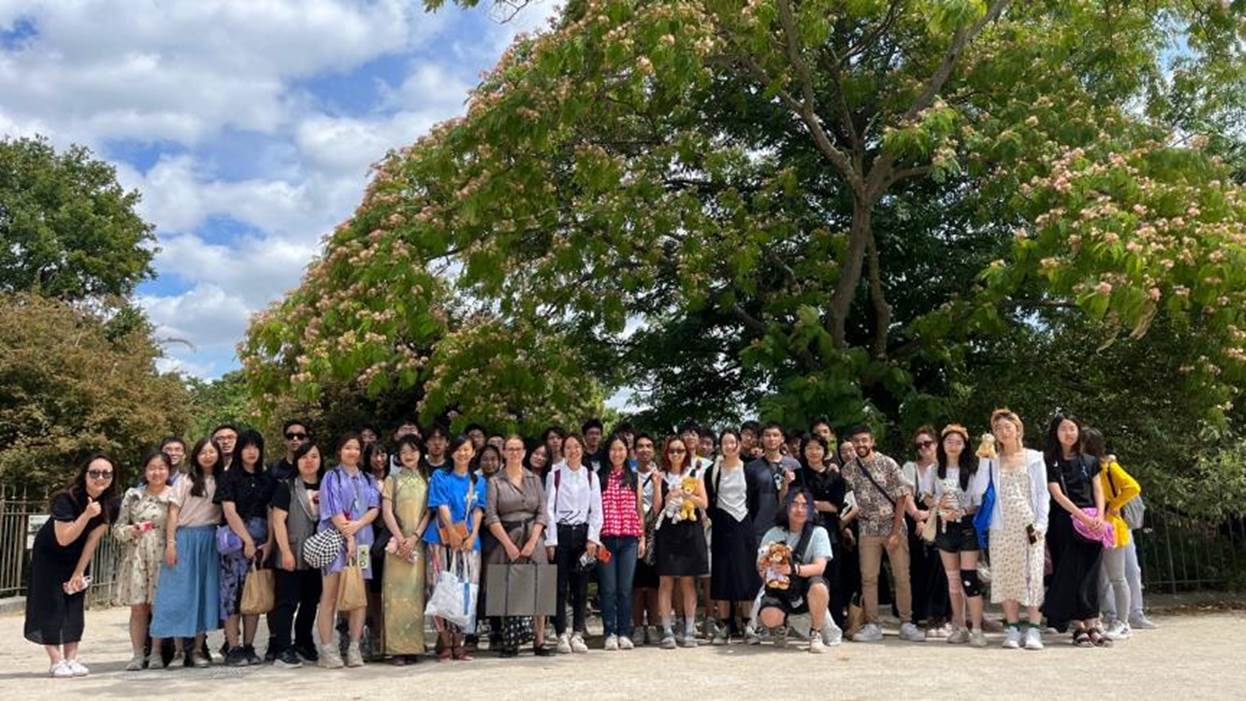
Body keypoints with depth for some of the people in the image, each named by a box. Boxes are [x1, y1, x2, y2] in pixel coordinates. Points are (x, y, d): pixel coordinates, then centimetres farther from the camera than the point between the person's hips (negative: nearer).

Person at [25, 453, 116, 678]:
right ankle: (57, 662, -5)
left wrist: (79, 571, -10)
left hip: (76, 558, 4)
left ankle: (71, 659, 2)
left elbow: (93, 539, -11)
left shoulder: (107, 504, -14)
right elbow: (63, 539, -31)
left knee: (75, 604, 0)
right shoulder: (66, 499, -29)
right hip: (48, 555, -4)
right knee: (52, 604, -7)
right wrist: (87, 514, -42)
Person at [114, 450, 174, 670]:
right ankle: (138, 654, 10)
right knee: (138, 608, 3)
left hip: (162, 558, -2)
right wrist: (130, 530, -9)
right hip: (136, 558, 2)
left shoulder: (174, 496, 1)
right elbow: (117, 527, 10)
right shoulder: (132, 495, 8)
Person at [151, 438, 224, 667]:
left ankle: (198, 648, 7)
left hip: (210, 542, 3)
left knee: (206, 592, 1)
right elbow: (173, 513, -1)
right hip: (185, 539, -2)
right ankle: (180, 649, 2)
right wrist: (170, 543, -9)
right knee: (180, 594, -4)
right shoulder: (186, 481, 3)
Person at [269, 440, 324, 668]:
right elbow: (278, 520, -8)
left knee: (311, 602, 12)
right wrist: (285, 551, -14)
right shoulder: (286, 486, -2)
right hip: (292, 556, -5)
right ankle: (283, 650, -2)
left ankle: (304, 644, 25)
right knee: (287, 602, -4)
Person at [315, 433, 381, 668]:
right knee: (330, 595, -8)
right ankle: (327, 649, -7)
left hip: (362, 540, 4)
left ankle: (354, 648, 3)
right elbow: (334, 510, -4)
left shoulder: (368, 480, 19)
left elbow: (375, 508, 6)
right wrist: (348, 536, -12)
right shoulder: (332, 477, 7)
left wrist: (358, 524, -12)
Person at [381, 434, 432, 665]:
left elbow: (429, 512, 5)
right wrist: (401, 539, -10)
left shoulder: (426, 480, 12)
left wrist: (414, 537, -8)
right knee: (397, 592, -5)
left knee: (415, 593, 0)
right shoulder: (392, 479, 8)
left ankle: (414, 646, 4)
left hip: (419, 542, 1)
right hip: (397, 542, -1)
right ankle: (397, 648, -4)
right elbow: (387, 512, 0)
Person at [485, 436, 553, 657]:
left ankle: (539, 641, -1)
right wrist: (509, 545, -12)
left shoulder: (534, 479, 12)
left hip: (532, 540, 2)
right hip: (505, 540, -2)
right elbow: (491, 516, -4)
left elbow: (542, 513, 5)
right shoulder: (495, 481, 4)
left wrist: (532, 542, -8)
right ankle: (508, 643, 3)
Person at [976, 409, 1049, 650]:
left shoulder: (1034, 458, 9)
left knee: (1032, 574, -6)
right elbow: (978, 490, -3)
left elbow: (1042, 494, 5)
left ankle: (1033, 629, -5)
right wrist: (984, 459, -7)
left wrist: (1040, 524, -6)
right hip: (1002, 526, 1)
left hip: (1029, 525, -1)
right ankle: (1012, 627, 5)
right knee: (1006, 575, 0)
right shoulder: (992, 460, 10)